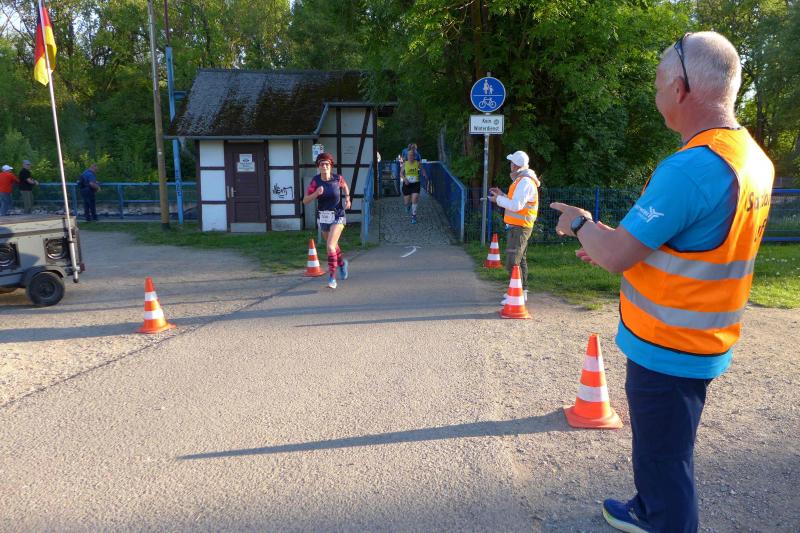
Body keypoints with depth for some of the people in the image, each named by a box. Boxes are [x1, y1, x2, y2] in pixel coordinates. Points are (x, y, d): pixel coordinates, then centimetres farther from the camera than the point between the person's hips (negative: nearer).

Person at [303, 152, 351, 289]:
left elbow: (345, 186, 14)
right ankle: (342, 263, 52)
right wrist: (316, 193, -27)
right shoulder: (315, 181, -11)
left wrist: (347, 198, 3)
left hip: (337, 217, -3)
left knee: (330, 246, -19)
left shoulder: (338, 179, -11)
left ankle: (332, 277, -9)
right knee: (333, 246, 22)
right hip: (323, 217, 3)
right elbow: (305, 201, -12)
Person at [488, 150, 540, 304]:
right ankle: (522, 291, 27)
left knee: (512, 262, -11)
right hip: (518, 226, 11)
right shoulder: (522, 180, 15)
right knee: (520, 260, 17)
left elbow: (516, 205, -25)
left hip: (519, 227, -11)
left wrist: (499, 199, -13)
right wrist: (502, 194, 18)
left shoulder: (525, 182, -18)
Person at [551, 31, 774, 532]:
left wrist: (580, 224, -4)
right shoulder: (753, 158, 4)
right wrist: (613, 241, 12)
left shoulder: (690, 167, -27)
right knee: (662, 446, 26)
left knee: (665, 456, 9)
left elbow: (615, 255, -23)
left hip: (667, 350, -9)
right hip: (702, 342, 9)